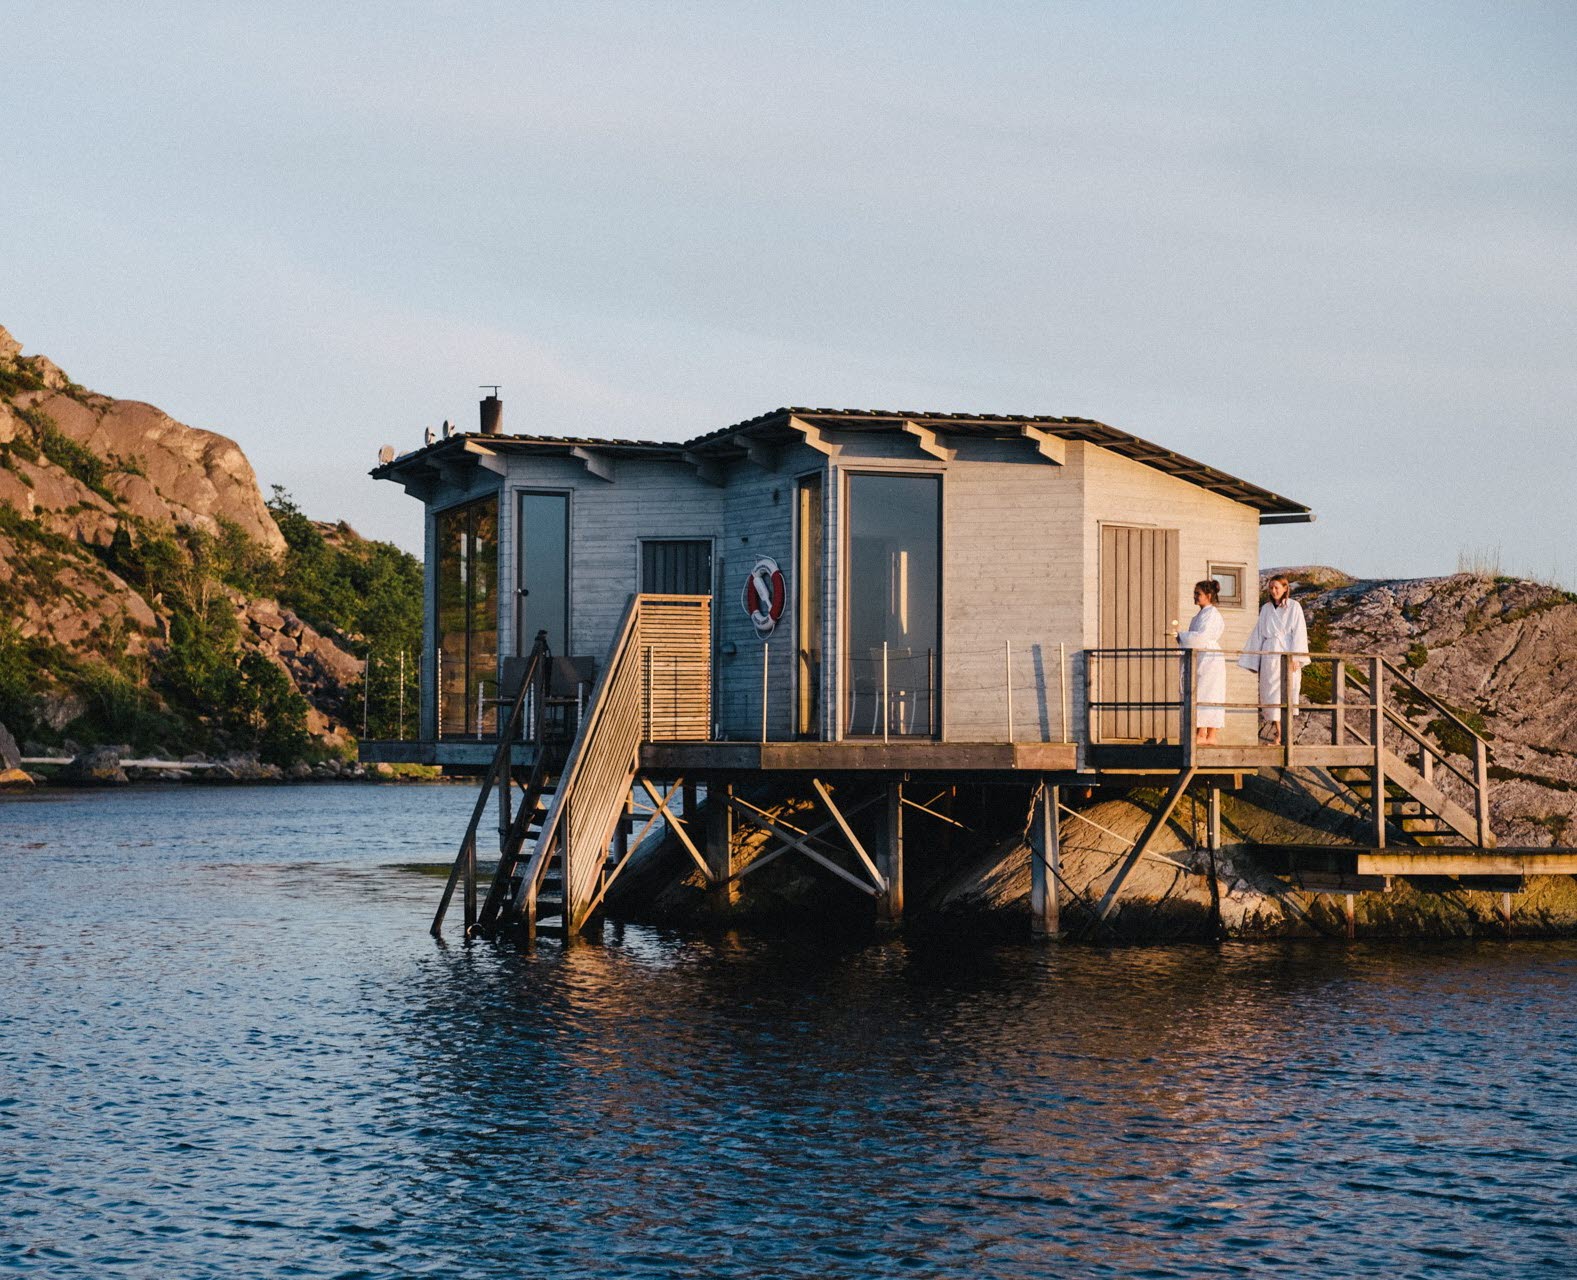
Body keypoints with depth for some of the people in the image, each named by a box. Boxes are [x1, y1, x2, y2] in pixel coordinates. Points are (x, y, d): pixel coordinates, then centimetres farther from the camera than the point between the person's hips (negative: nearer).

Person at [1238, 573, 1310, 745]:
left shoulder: (1294, 607, 1)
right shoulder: (1266, 608, 12)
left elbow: (1299, 633, -3)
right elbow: (1258, 634, 16)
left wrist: (1295, 658, -12)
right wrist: (1252, 658, 14)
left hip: (1288, 654, -3)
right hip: (1270, 655, 3)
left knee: (1287, 691, -4)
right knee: (1272, 693, -1)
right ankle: (1278, 734, 2)